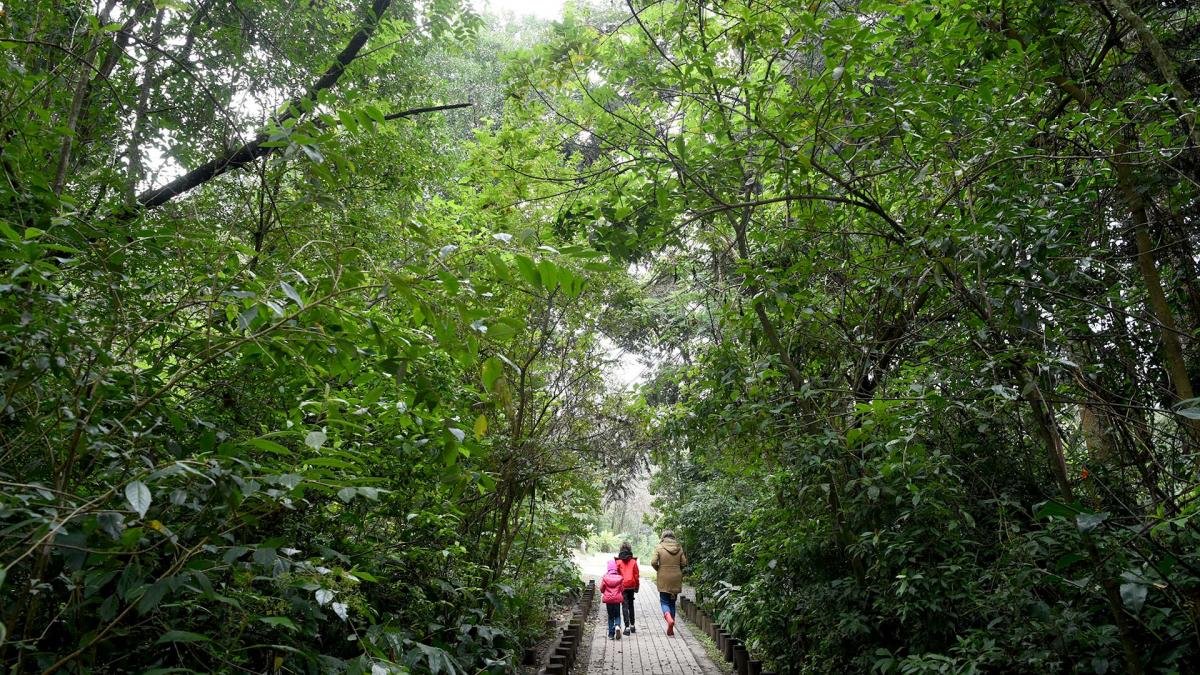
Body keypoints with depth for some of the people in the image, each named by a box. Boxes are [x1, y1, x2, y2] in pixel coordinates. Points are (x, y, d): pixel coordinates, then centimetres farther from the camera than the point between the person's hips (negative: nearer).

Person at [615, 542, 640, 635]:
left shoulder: (618, 561, -6)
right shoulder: (633, 561, -2)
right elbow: (637, 575, 1)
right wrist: (637, 586, 11)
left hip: (622, 586, -2)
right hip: (631, 586, 2)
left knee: (625, 606, 0)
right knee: (631, 605, 17)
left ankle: (627, 627, -8)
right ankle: (632, 625, 22)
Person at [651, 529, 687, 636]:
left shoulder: (659, 547, -6)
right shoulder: (679, 548, 2)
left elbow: (653, 562, -12)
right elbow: (683, 563, 0)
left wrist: (658, 570, 7)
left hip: (663, 579, -3)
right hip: (676, 578, 3)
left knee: (664, 601, 6)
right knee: (672, 602, 14)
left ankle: (669, 618, -23)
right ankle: (671, 629, 15)